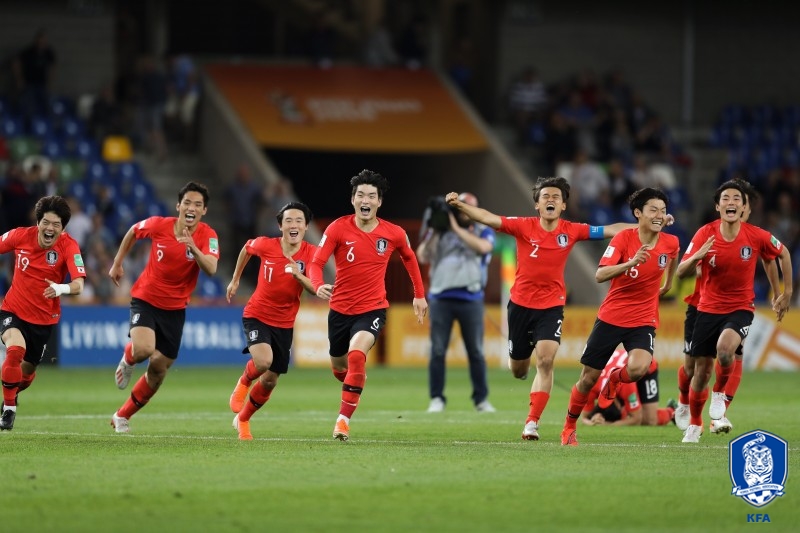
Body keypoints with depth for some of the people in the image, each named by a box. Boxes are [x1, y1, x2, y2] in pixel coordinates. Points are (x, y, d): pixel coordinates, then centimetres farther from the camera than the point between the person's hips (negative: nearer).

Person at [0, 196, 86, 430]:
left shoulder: (68, 246, -18)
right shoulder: (20, 236, -14)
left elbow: (78, 284, -30)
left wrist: (61, 289, -52)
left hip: (44, 318, 1)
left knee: (26, 371, 14)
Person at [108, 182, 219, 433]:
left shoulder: (207, 236, -13)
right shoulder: (158, 225, -13)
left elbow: (211, 269, -29)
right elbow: (133, 231, 9)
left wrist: (192, 247, -44)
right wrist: (117, 263, 13)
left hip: (175, 308, 2)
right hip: (146, 299, -2)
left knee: (158, 369, 6)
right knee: (144, 349, -29)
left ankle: (122, 416, 26)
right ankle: (127, 360, 10)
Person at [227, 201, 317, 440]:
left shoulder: (311, 254, -11)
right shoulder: (265, 245, -14)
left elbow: (316, 289, -17)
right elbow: (247, 248, 10)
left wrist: (299, 275, -34)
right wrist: (235, 280, 16)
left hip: (285, 323, 3)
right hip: (257, 315, -3)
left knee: (270, 381, 9)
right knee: (263, 361, -30)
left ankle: (242, 419, 34)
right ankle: (244, 382, 6)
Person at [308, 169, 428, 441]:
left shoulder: (394, 234, -5)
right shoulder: (338, 228, -11)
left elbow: (409, 258, 16)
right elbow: (316, 263, -16)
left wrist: (420, 295, 18)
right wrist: (318, 286, -37)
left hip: (373, 309, -2)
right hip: (340, 309, 2)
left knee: (357, 354, -28)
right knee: (338, 366, 16)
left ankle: (344, 419, -22)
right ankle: (354, 386, 55)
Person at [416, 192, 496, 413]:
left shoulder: (482, 231, 9)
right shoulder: (438, 233, 12)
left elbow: (483, 247, -14)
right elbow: (423, 257, 0)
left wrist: (457, 229, -13)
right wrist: (433, 232, -8)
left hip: (470, 298, -1)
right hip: (441, 298, 1)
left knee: (476, 351, 0)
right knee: (437, 350, -2)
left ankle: (481, 399, 7)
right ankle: (437, 399, 3)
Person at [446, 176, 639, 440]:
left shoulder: (571, 231, -4)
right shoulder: (523, 226, -8)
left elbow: (610, 230, 0)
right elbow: (488, 218, -16)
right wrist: (459, 205, -31)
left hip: (551, 306, 0)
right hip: (521, 303, 0)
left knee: (546, 361, -20)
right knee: (518, 370, 10)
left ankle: (532, 423, -13)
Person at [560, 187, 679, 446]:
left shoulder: (671, 243, -4)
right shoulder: (623, 238, -14)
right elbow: (600, 275, -24)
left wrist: (668, 284, 32)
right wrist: (632, 262, -37)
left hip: (643, 321, 1)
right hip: (611, 317, -1)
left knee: (638, 368, -27)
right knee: (588, 378, 4)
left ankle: (614, 380, 10)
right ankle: (569, 427, 28)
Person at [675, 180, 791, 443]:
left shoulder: (756, 236, -12)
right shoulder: (705, 234, -12)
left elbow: (783, 253, 7)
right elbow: (681, 272, -13)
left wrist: (786, 292, 8)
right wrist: (697, 256, -34)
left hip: (741, 308, -2)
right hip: (708, 309, 2)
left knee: (725, 348, -32)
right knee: (701, 370, 6)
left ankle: (720, 393, -1)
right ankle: (694, 425, 29)